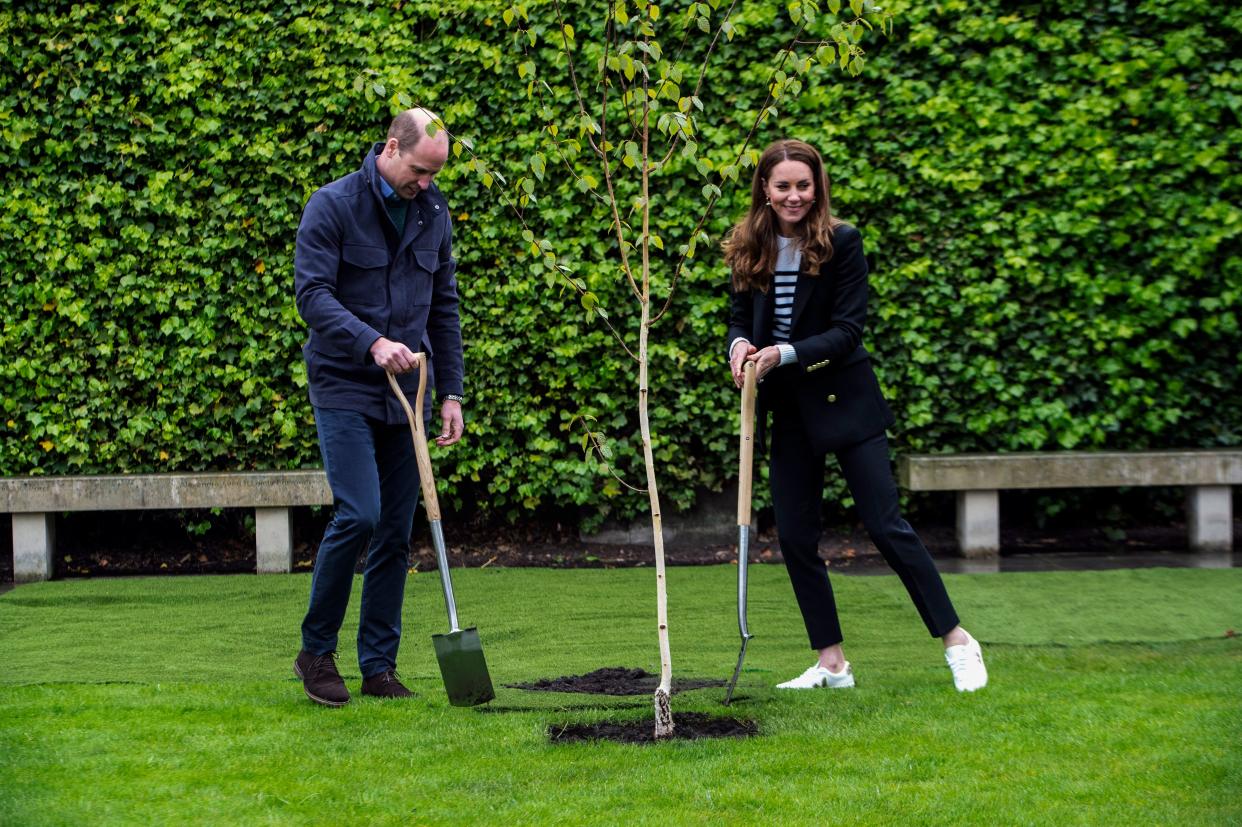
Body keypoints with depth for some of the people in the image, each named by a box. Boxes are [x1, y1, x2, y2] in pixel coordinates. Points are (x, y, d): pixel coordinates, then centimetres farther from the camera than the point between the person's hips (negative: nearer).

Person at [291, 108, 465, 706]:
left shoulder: (433, 213, 9)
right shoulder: (333, 206, -8)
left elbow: (444, 306, 15)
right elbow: (312, 294, -15)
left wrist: (451, 392, 9)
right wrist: (372, 343, -28)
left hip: (405, 394, 6)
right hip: (344, 389, -5)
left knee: (397, 532, 5)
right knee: (358, 515, -16)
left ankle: (379, 666, 13)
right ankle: (315, 651, 0)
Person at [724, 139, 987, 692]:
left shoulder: (841, 243, -11)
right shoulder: (749, 249, 2)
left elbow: (848, 330, -14)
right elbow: (740, 315, 9)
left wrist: (786, 354, -26)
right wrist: (739, 345, -14)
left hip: (844, 401, -5)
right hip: (786, 410, 5)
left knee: (886, 526, -7)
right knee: (795, 537, 5)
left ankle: (956, 640, 5)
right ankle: (831, 662, 14)